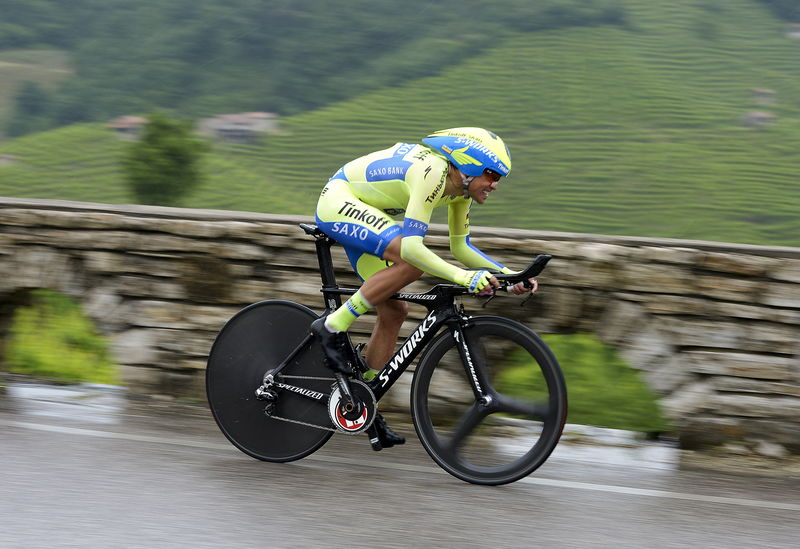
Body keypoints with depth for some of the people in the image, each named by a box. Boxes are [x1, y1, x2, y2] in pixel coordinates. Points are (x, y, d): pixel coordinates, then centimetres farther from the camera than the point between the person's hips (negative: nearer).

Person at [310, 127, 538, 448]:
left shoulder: (462, 186, -2)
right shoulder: (432, 172, -30)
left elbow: (461, 247, 9)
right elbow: (411, 246, -38)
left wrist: (506, 273, -1)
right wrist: (463, 277, -44)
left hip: (361, 213, 9)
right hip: (338, 202, -9)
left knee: (393, 312, 4)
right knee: (412, 262, -29)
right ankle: (332, 327, -20)